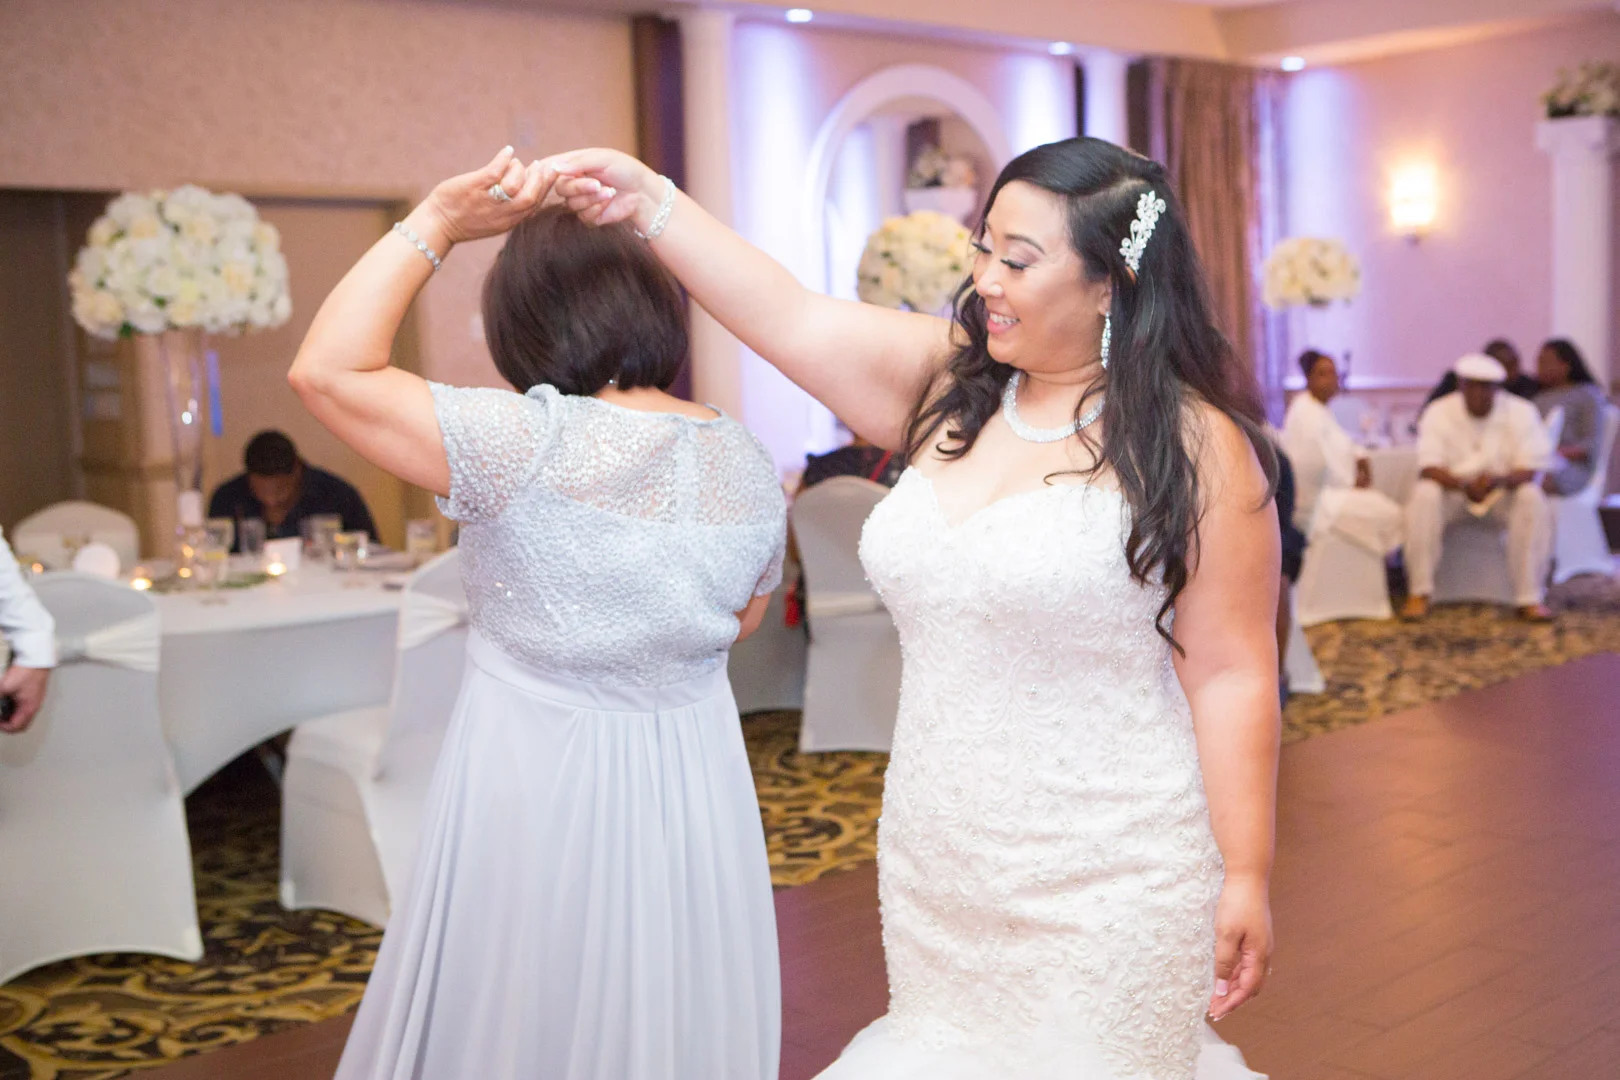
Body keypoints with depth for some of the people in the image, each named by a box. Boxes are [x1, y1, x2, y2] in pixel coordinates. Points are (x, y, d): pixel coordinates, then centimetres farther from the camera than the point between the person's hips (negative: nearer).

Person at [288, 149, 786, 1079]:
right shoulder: (751, 465, -4)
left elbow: (327, 369, -16)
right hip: (694, 791, 5)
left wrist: (436, 225, -12)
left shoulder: (529, 445, -21)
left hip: (538, 789, -5)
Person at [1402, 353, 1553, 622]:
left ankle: (1530, 598, -28)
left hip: (1504, 490, 1)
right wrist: (1465, 485, -37)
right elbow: (1428, 467, -17)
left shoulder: (1521, 412, -7)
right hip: (1453, 487, 0)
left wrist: (1499, 481, -37)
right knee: (1424, 496, -32)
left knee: (1532, 499, -31)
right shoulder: (1437, 413, -8)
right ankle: (1418, 595, -29)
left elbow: (1530, 468, -13)